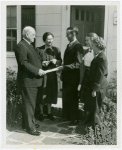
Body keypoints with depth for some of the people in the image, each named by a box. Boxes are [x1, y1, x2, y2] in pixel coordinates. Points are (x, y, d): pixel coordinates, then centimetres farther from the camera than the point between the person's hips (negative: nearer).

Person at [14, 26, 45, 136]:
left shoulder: (29, 45, 18)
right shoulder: (21, 46, -14)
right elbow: (23, 63, -21)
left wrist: (42, 63, 9)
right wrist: (37, 70, -21)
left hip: (34, 79, 10)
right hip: (27, 80, -10)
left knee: (31, 103, 18)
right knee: (29, 104, -2)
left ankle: (28, 122, 32)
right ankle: (30, 127, 9)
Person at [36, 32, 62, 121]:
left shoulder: (56, 50, 6)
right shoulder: (39, 50, -3)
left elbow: (60, 61, 9)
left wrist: (56, 61, -11)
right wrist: (42, 63, -18)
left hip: (52, 74, 3)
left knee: (51, 93, 9)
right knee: (42, 93, 3)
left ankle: (49, 113, 25)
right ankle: (41, 113, 20)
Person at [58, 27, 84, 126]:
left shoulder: (78, 46, -14)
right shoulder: (69, 45, 13)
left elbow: (77, 64, -20)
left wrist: (64, 67, -21)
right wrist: (63, 73, 13)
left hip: (73, 77, -8)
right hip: (66, 76, 8)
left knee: (73, 98, 3)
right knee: (65, 97, 14)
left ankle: (74, 119, 16)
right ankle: (66, 116, 28)